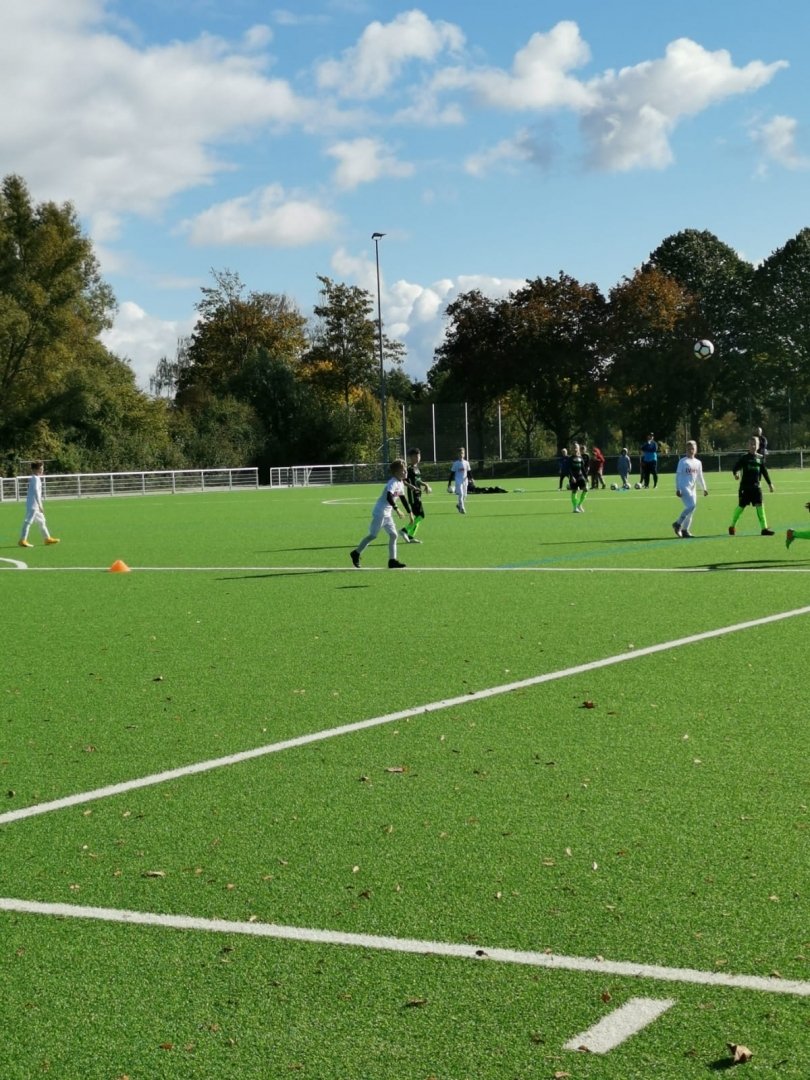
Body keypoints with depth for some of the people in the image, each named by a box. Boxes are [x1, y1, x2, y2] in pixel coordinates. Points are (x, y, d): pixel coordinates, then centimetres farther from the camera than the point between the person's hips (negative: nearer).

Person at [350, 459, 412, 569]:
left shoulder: (401, 483, 9)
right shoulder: (393, 483, -20)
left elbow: (402, 499, 21)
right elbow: (389, 497, -34)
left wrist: (409, 513, 24)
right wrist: (397, 509, -40)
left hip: (387, 514, 9)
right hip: (380, 512, -9)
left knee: (393, 535, 3)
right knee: (373, 535, -2)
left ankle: (392, 561, 4)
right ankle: (356, 553, 13)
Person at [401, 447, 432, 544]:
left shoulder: (416, 468, 15)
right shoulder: (409, 468, -12)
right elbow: (403, 480, -20)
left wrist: (425, 484, 16)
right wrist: (410, 486, -34)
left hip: (418, 494, 10)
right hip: (412, 495, -10)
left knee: (418, 516, 10)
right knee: (420, 515, -13)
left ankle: (411, 536, 13)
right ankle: (405, 530, -7)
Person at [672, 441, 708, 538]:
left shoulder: (698, 463, 13)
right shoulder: (683, 461, -4)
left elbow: (700, 477, 19)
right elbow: (677, 475, -6)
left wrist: (704, 488, 12)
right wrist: (677, 489, -12)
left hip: (693, 489, 7)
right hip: (684, 488, -6)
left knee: (691, 510, 3)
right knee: (691, 505, -21)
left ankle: (685, 530, 9)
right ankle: (678, 524, -8)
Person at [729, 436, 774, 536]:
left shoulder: (760, 458, 8)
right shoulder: (744, 457, -2)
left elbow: (764, 472, 14)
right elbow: (736, 467, -8)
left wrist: (769, 483, 14)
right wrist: (735, 474, -30)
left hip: (756, 486, 3)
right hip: (745, 486, -3)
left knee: (760, 505, -7)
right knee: (741, 506, 2)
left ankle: (764, 528, -6)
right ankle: (732, 526, 19)